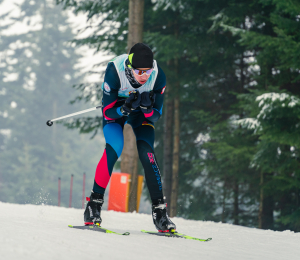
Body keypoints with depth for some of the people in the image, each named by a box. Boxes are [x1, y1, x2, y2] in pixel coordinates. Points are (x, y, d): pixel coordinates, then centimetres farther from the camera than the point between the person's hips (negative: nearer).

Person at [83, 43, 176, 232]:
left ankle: (159, 210, -13)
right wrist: (125, 108, -44)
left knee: (146, 153, -18)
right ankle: (95, 202, -11)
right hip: (116, 108, -1)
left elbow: (155, 117, -18)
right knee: (113, 149, -24)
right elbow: (107, 112, -26)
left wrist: (148, 108, -40)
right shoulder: (115, 72, -35)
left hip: (142, 112, 1)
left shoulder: (158, 76, -29)